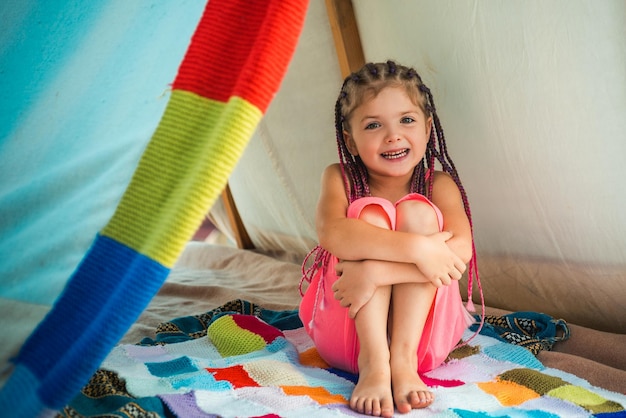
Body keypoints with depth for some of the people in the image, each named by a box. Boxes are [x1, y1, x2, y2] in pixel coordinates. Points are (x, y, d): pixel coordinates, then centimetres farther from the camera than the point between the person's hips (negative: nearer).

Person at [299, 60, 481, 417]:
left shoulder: (439, 185, -5)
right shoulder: (340, 179, -6)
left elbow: (460, 251, -25)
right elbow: (331, 232, -29)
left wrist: (375, 272, -35)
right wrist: (417, 248, -38)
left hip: (422, 328, 1)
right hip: (346, 328, 0)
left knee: (417, 212, -20)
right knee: (371, 212, -22)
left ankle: (404, 357, -25)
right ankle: (373, 361, -29)